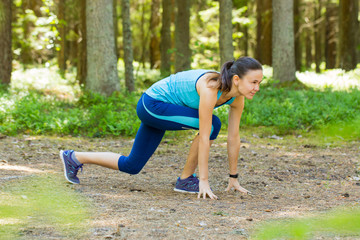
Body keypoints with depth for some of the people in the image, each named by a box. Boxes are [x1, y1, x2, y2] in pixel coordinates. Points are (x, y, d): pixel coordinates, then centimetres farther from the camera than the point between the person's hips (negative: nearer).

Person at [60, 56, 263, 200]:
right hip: (153, 104, -8)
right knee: (212, 124, -22)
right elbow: (204, 137, -34)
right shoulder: (210, 88, -34)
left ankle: (73, 158, 25)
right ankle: (186, 180, -7)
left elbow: (234, 137, -1)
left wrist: (233, 177, 3)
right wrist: (204, 181, -32)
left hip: (163, 110, 8)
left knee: (131, 166, 14)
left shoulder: (238, 97, -10)